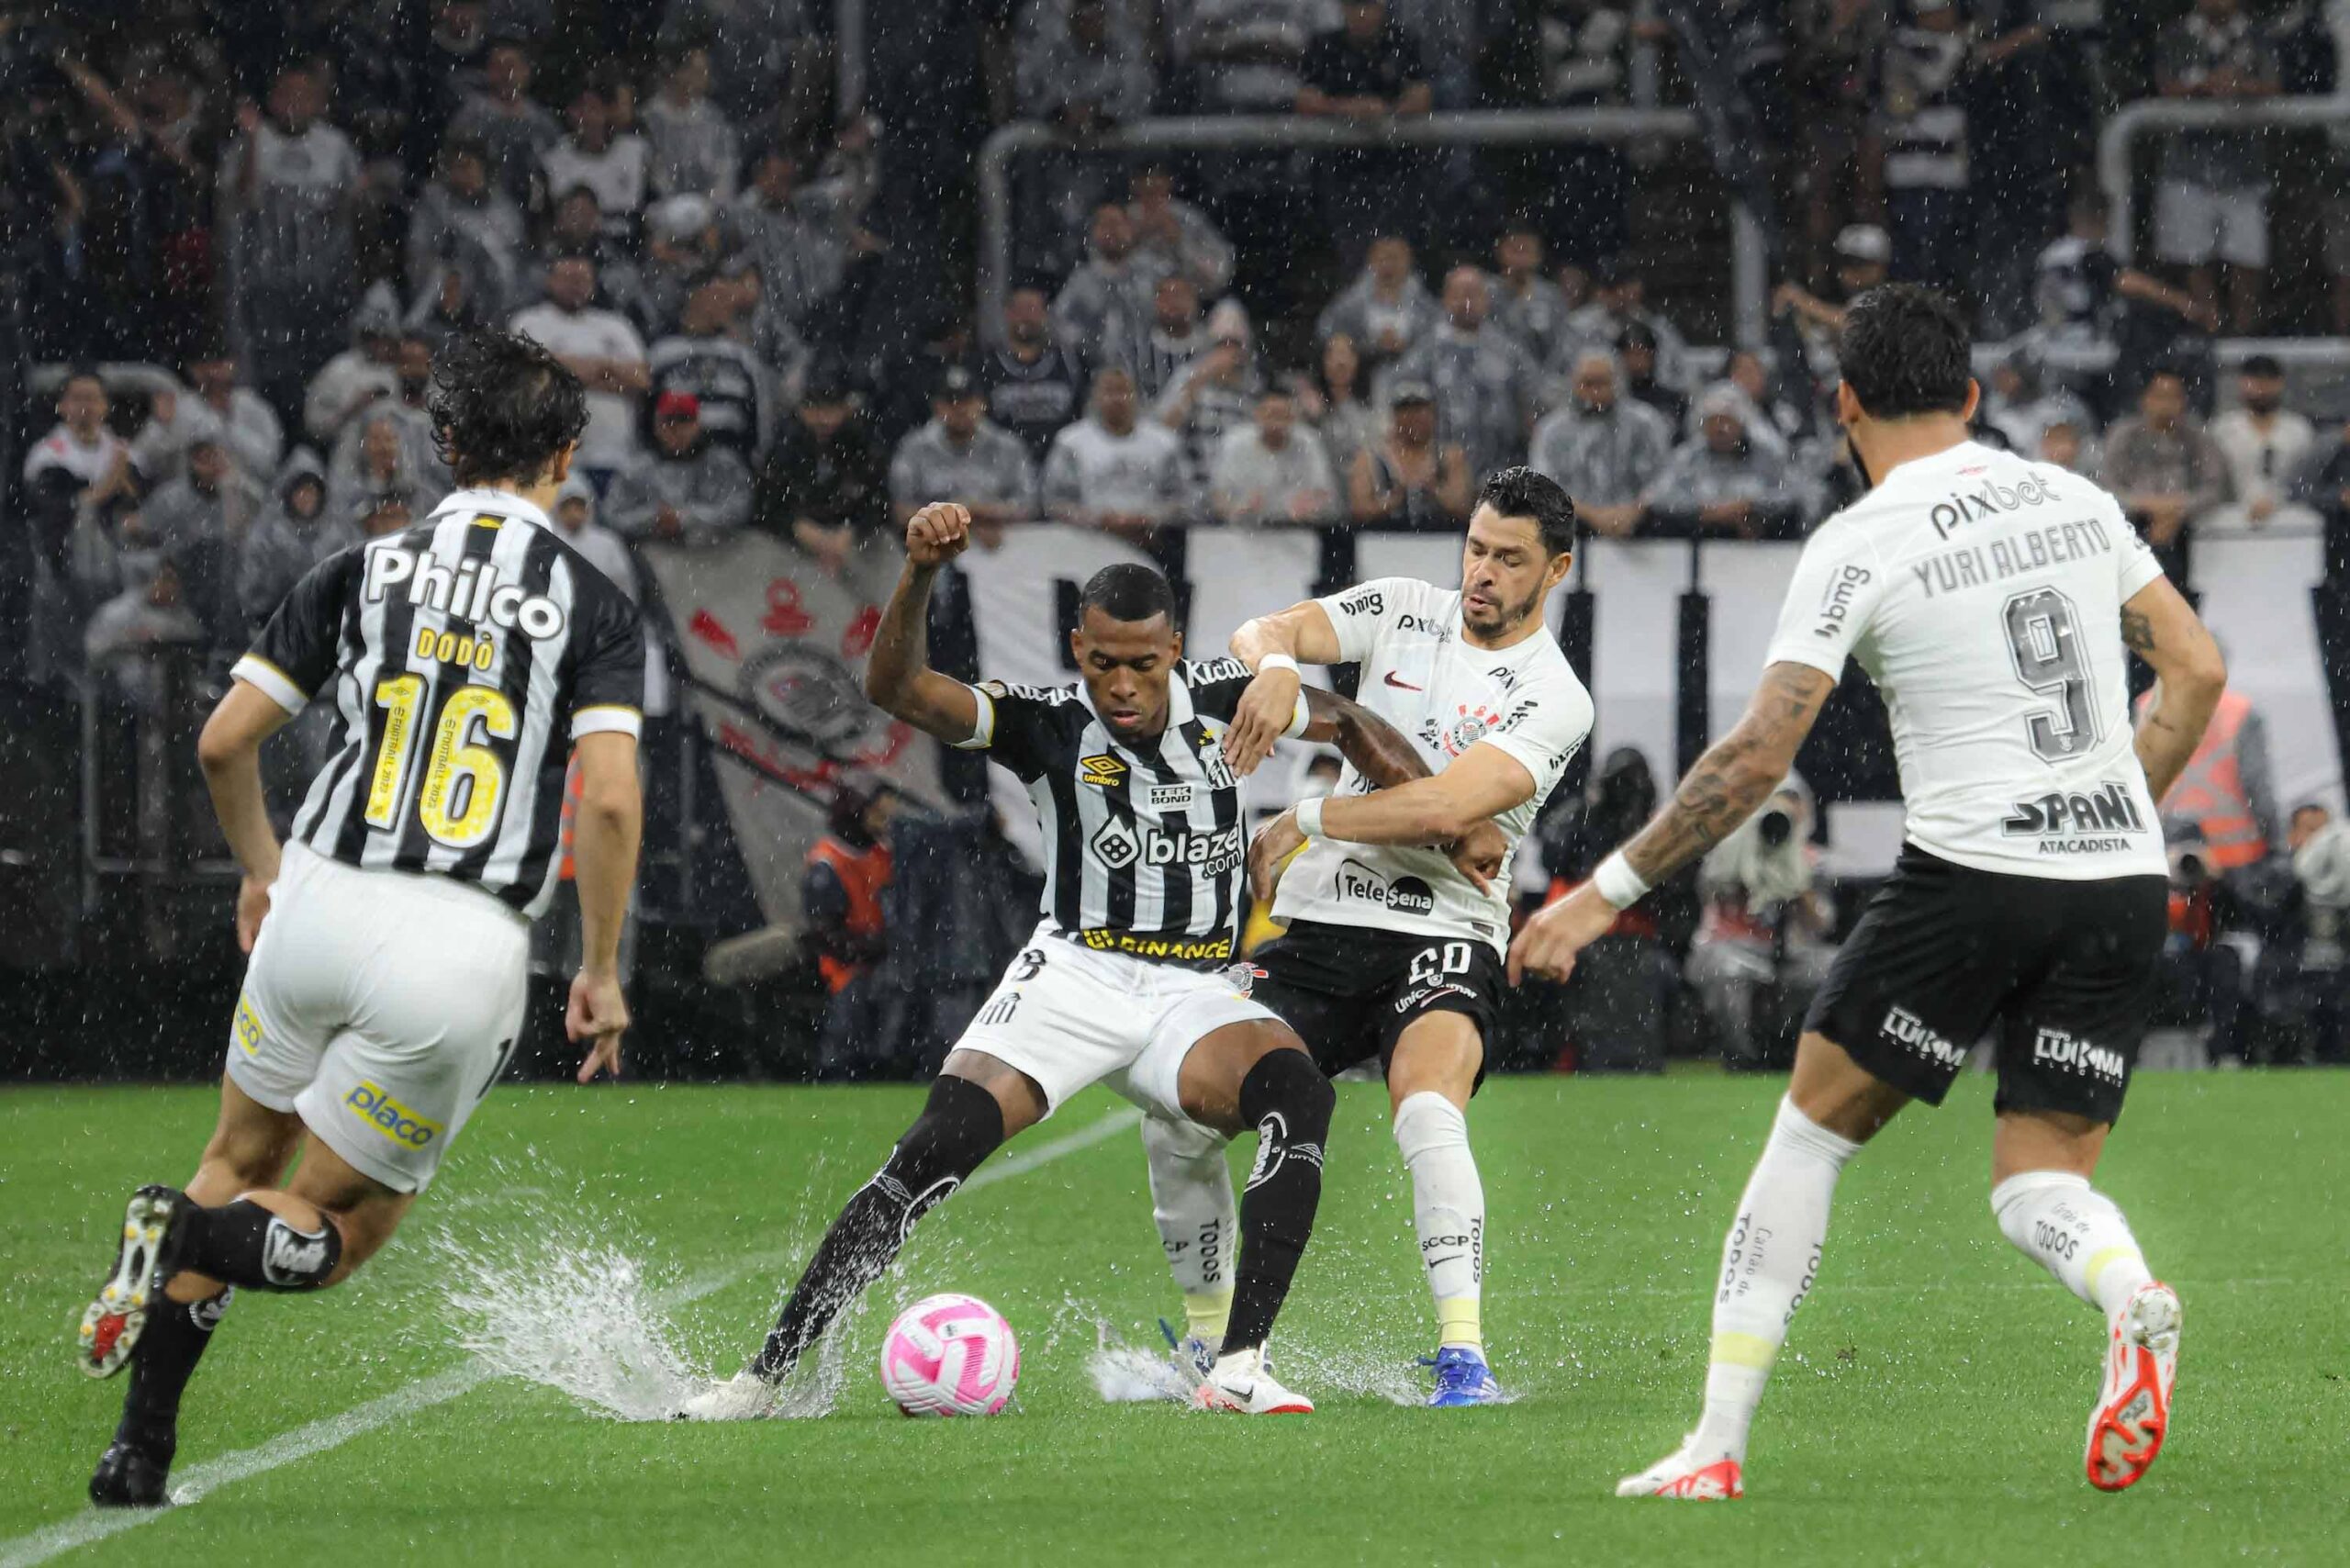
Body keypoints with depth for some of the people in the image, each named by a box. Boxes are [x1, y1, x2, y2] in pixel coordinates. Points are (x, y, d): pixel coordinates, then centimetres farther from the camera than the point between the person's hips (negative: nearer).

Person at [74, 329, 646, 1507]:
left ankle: (140, 1446, 11)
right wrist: (602, 972, 0)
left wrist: (261, 869, 25)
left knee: (241, 1163, 25)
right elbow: (609, 799, -12)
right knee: (331, 1232, 11)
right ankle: (191, 1235, -24)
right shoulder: (594, 609, 0)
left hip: (317, 909, 3)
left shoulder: (362, 572, 7)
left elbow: (224, 740, 6)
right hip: (465, 947, -3)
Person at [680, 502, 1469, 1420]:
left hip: (1198, 994, 2)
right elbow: (897, 689, -18)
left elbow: (1345, 723, 20)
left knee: (1300, 1093, -30)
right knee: (935, 1152, -21)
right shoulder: (1050, 726, -5)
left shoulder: (1220, 701, 2)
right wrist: (920, 572, -33)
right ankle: (766, 1374, -15)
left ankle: (1238, 1370, -31)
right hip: (1076, 974, -2)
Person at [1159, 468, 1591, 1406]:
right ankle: (1210, 1343, 14)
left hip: (1442, 935, -4)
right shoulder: (1404, 611, 9)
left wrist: (1296, 826, -15)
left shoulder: (1552, 698, -6)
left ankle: (1463, 1357, -33)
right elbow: (1258, 634, -2)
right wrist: (1275, 665, -27)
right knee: (1179, 1125, -7)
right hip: (1318, 931, 4)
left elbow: (1445, 807, -19)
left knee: (1427, 1111, -34)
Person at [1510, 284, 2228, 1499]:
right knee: (2038, 1192, 9)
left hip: (1970, 874, -4)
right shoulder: (2077, 501, 11)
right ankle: (2131, 1298, -27)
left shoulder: (1857, 545, -5)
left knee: (1808, 1136, 11)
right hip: (2124, 889, 5)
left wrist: (1608, 891, -4)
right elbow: (2197, 672, 14)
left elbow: (1758, 755, -10)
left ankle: (1717, 1444, 9)